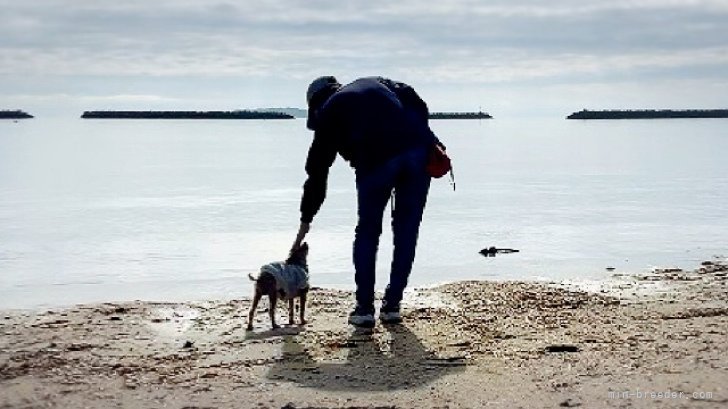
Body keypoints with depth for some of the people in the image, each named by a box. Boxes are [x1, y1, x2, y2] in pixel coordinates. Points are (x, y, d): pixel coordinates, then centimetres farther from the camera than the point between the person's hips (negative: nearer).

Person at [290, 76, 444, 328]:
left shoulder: (328, 112, 23)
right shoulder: (377, 83, 34)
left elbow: (317, 172, 24)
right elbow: (419, 106, 16)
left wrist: (305, 222, 29)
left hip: (376, 158, -3)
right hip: (419, 149, 3)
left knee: (367, 232, 14)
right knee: (406, 231, 14)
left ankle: (364, 309, 13)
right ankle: (392, 306, 18)